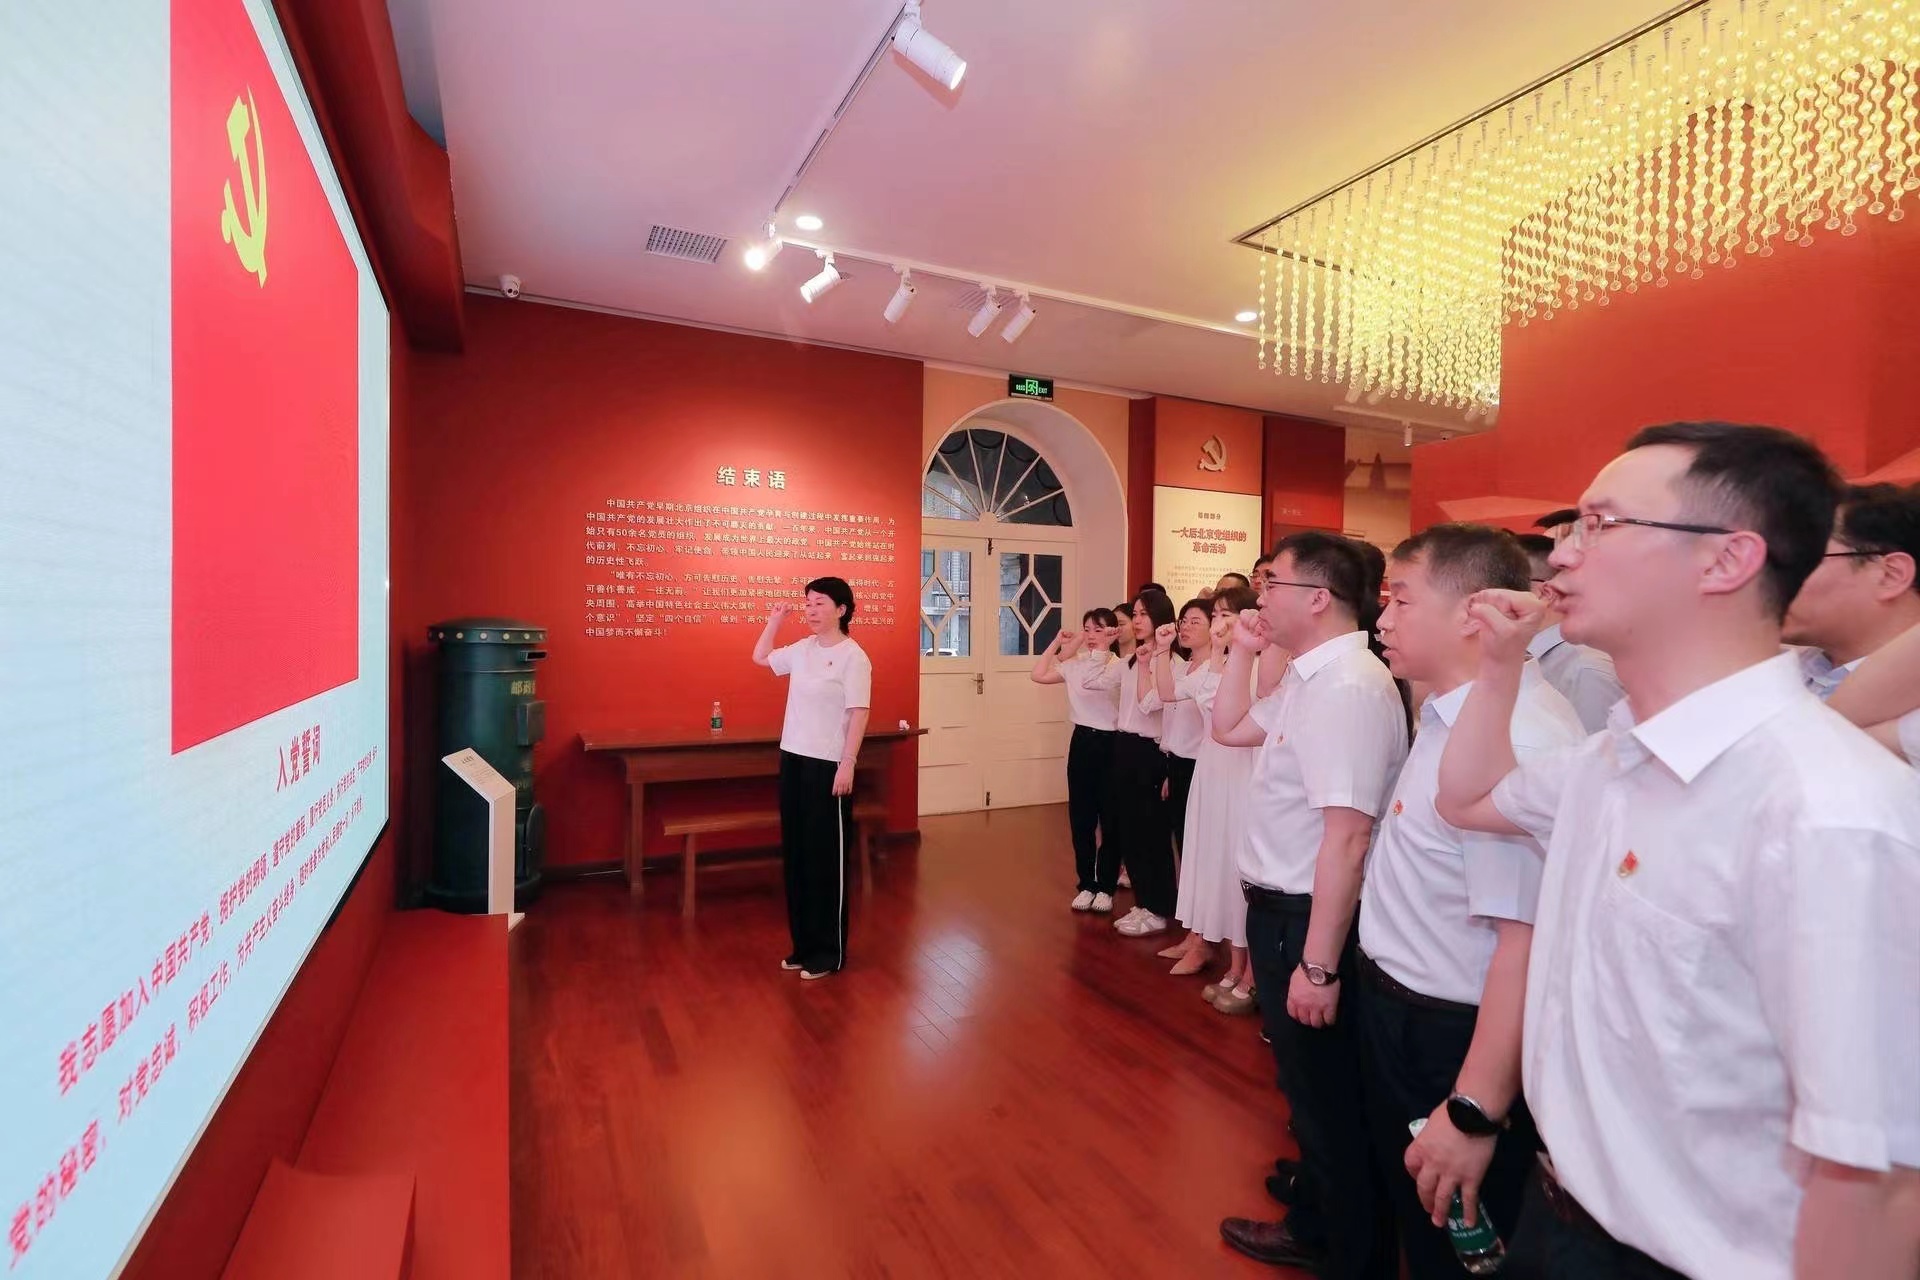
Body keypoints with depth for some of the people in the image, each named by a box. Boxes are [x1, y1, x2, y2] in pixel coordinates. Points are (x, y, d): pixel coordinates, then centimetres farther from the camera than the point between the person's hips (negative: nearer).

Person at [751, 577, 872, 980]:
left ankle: (829, 951, 15)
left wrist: (847, 765, -19)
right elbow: (760, 657, 25)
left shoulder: (853, 656, -12)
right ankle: (804, 944, 27)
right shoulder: (802, 650, 9)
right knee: (795, 853, 13)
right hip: (793, 759, 8)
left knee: (826, 858, 2)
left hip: (828, 766, -8)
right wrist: (776, 619, 16)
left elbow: (858, 714, -15)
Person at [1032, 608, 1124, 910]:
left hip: (1110, 743, -4)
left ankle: (1105, 885, 22)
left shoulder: (1121, 667, -8)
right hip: (1082, 741, 4)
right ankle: (1086, 884, 23)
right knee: (1080, 817, 9)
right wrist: (1058, 643, 3)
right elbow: (1039, 675, 4)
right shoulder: (1075, 664, 5)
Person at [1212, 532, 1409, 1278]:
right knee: (1310, 1090, 26)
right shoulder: (1311, 679, 6)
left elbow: (1347, 838, -29)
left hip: (1309, 920, -10)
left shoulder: (1346, 688, -25)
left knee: (1332, 1103, 12)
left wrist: (1319, 964, -26)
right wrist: (1242, 652, 8)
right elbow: (1229, 729, 20)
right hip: (1285, 910, 10)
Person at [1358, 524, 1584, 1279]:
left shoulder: (1520, 739, -29)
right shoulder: (1447, 713, 2)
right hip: (1397, 1018, 8)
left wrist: (1475, 1112, -25)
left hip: (1456, 1043, -8)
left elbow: (1526, 942, -30)